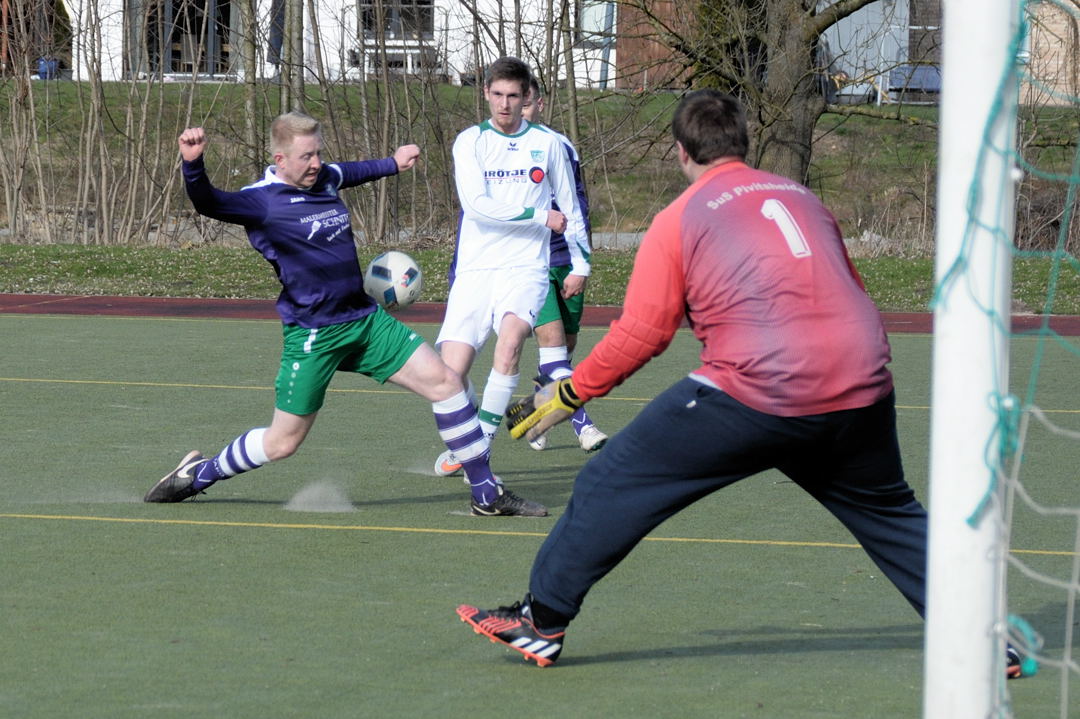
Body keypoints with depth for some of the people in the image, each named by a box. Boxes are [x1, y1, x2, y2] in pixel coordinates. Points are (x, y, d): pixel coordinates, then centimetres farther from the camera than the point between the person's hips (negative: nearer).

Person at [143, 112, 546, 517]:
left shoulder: (326, 178, 7)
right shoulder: (262, 202, -15)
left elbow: (351, 172, 32)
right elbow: (208, 204, -32)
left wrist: (392, 164, 48)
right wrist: (193, 164, -51)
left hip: (366, 319, 7)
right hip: (313, 337, -7)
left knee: (444, 382, -2)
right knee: (282, 443, -2)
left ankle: (488, 494, 7)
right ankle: (197, 474, 24)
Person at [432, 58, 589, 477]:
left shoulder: (547, 143, 9)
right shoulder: (470, 142, 3)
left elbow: (569, 206, 21)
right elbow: (476, 205, -11)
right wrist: (541, 216, -9)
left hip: (525, 268, 0)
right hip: (475, 269, 0)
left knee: (510, 335, -31)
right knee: (451, 371, -9)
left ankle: (481, 444, -24)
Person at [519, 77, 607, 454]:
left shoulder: (561, 148, 4)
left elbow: (578, 209, 6)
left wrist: (580, 266, -1)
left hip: (564, 262, 3)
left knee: (565, 346, 5)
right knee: (552, 338, -18)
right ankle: (581, 423, -23)